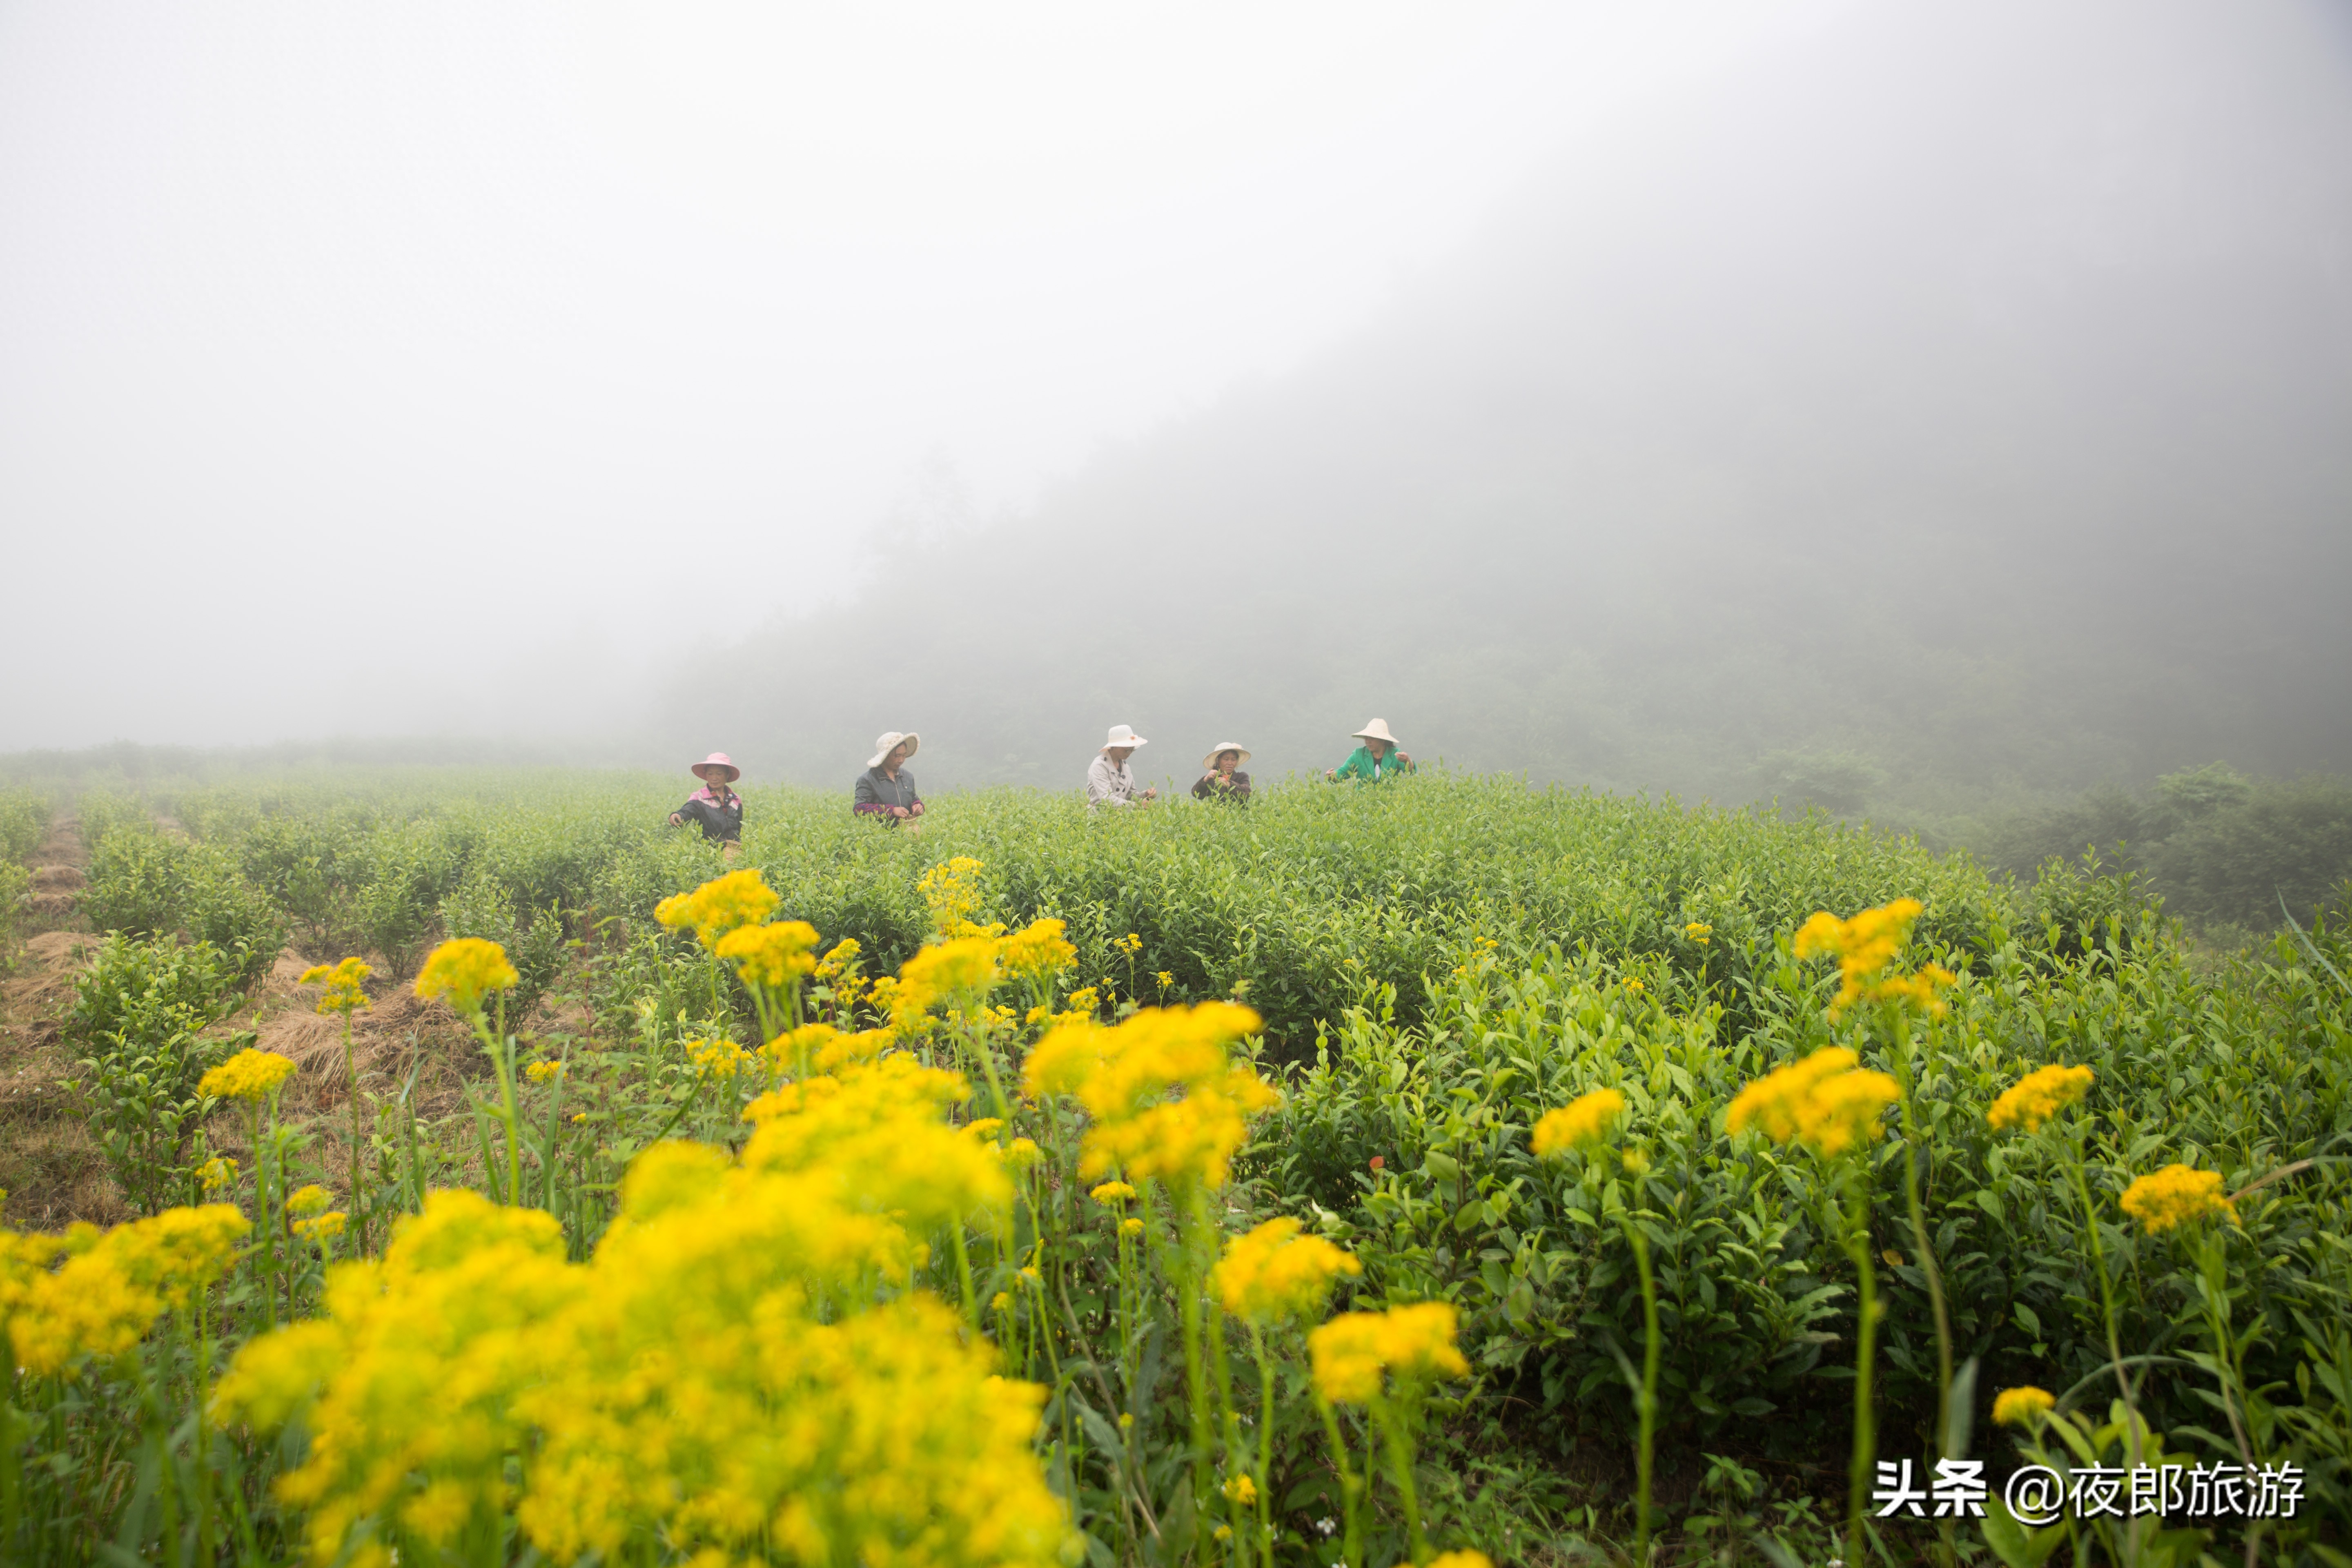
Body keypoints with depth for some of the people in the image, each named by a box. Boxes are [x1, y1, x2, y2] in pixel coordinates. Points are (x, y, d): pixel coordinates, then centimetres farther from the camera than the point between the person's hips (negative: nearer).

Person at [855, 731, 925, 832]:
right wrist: (891, 811, -14)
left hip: (908, 828, 5)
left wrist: (918, 805, 6)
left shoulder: (908, 777, 16)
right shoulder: (867, 780, -2)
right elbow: (859, 809, -9)